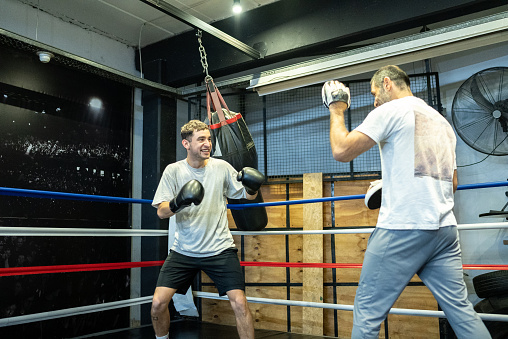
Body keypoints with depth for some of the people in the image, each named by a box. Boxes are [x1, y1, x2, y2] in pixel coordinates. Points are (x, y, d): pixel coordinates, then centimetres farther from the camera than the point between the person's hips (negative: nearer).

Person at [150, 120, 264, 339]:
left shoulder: (221, 167, 0)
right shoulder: (173, 170, -2)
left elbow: (248, 196, 9)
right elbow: (161, 212, -7)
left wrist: (252, 187, -14)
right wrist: (177, 203, -28)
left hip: (220, 249, 0)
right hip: (183, 250, 1)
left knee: (239, 303, -10)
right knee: (158, 302, -4)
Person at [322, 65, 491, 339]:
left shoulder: (390, 111, -3)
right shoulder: (442, 121, 21)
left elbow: (341, 151, -10)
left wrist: (336, 110, 6)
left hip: (403, 228, -8)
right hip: (445, 228, 8)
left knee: (367, 309, 0)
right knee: (460, 308, 12)